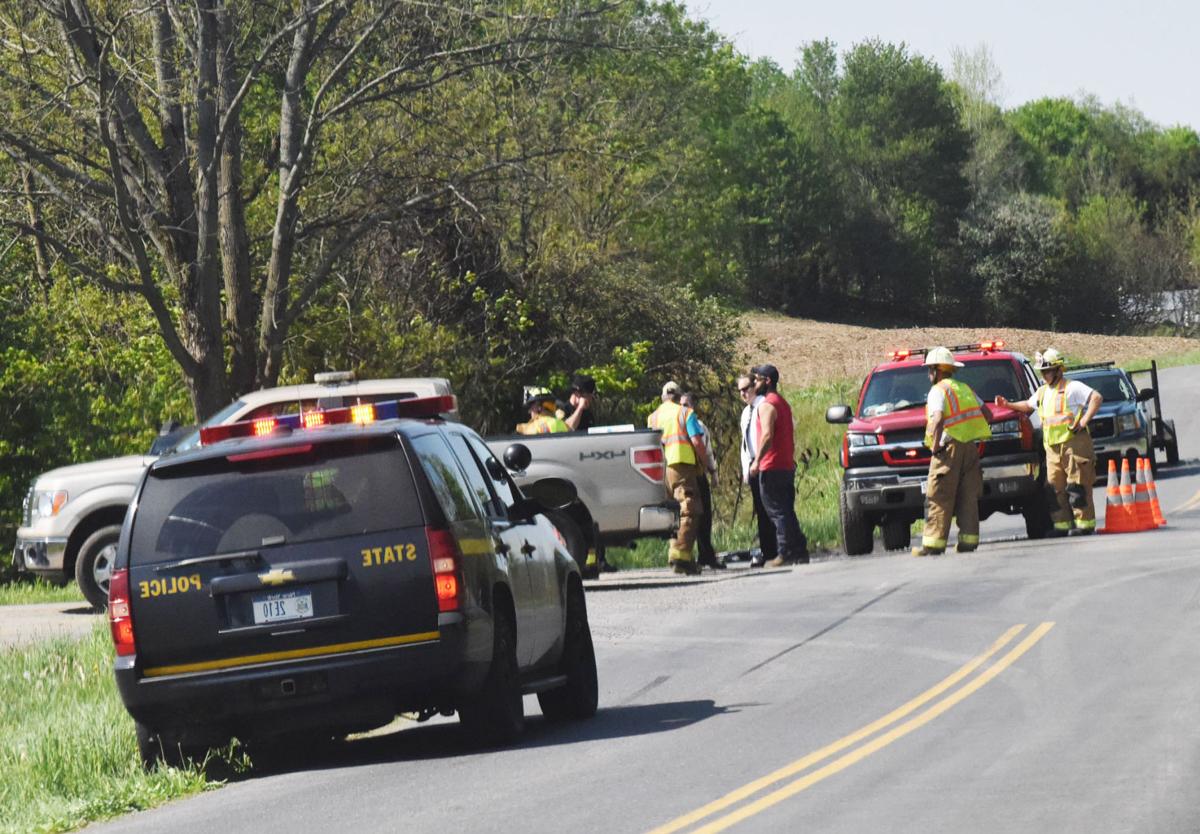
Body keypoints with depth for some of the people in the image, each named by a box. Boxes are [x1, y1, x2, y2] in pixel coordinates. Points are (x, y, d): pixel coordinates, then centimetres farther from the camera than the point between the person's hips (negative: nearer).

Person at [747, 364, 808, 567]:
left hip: (771, 467, -9)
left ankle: (785, 553, -11)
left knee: (777, 512, -8)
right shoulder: (783, 403, 19)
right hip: (787, 466, 9)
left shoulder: (767, 405, -11)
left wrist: (757, 461, -20)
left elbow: (767, 435, -22)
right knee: (786, 512, 12)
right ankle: (799, 550, 10)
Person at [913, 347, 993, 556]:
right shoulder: (965, 388, 19)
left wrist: (935, 445, -13)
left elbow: (938, 420, -21)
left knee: (938, 499, -5)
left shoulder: (938, 391, -6)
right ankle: (968, 540, 5)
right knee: (968, 497, 8)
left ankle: (933, 543, -7)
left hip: (950, 447, -7)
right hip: (971, 447, 7)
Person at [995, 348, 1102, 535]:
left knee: (1079, 488, -7)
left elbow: (1097, 398, -14)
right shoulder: (1043, 392, 19)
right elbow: (1028, 405, 37)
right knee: (1055, 488, 4)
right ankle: (1061, 525, 9)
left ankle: (1086, 525, -5)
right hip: (1052, 447, 8)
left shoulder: (1072, 387, -5)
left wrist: (1083, 421, -18)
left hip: (1074, 444, -8)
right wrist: (1008, 405, 23)